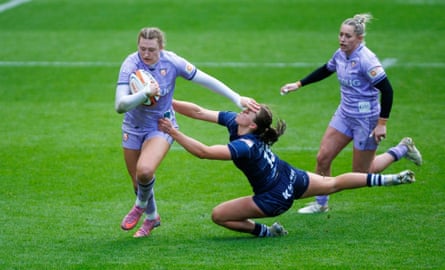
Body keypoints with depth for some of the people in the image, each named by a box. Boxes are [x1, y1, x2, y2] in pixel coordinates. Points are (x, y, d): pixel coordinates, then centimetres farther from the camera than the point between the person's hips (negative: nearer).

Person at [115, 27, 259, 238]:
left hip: (161, 126, -1)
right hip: (133, 128, 1)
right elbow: (120, 105, -31)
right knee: (138, 182, 10)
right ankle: (152, 217, 42)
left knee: (145, 171, -27)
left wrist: (237, 99, -5)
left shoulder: (171, 62, -18)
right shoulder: (131, 64, -22)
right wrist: (145, 93, -47)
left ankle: (141, 205, 7)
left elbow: (206, 80, -7)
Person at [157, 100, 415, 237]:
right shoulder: (232, 121, -13)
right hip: (292, 179, 8)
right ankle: (392, 178, 28)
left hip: (275, 199, -8)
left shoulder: (244, 146, -35)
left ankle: (266, 231, 3)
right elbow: (198, 111, -11)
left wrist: (174, 132, -44)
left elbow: (203, 152, -45)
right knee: (334, 183, 25)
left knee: (218, 215, -6)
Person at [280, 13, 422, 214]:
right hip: (344, 114, 7)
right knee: (323, 158, 0)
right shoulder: (341, 54, -1)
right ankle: (320, 204, 17)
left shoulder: (366, 60, -24)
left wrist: (382, 124, -22)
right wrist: (299, 85, 19)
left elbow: (386, 90, -23)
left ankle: (401, 150, 24)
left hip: (366, 119, -7)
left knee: (361, 173, 5)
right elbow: (325, 71, 21)